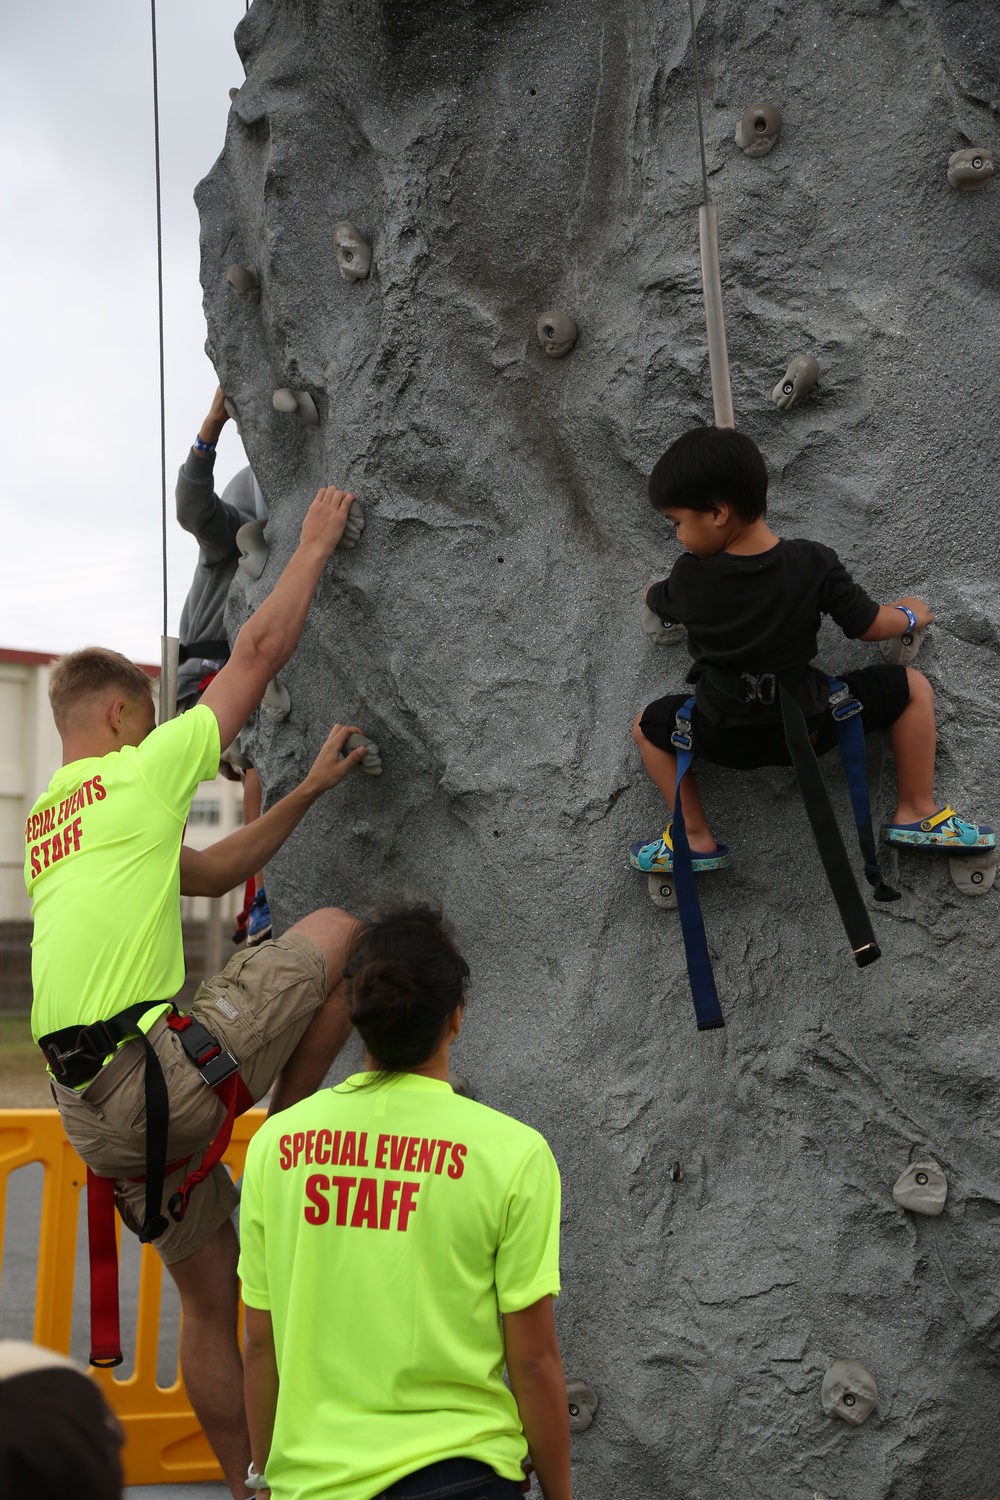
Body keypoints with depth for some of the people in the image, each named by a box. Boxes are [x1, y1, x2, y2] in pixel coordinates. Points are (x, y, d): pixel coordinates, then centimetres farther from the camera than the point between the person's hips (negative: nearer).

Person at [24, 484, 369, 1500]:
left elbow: (208, 871, 29)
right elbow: (258, 652, 3)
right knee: (336, 931, 3)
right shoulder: (140, 775, -1)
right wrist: (315, 543, 15)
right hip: (156, 1072, -8)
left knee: (210, 1294, 19)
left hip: (91, 1105, 9)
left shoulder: (47, 821, 23)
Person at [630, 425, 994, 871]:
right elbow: (870, 626, -5)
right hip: (810, 726, 0)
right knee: (914, 687, 14)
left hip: (724, 739, 0)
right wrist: (912, 615, 18)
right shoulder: (815, 564, -13)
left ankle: (696, 839, 13)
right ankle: (915, 813, 11)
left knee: (648, 725, 26)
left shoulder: (691, 578, -12)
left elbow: (656, 601, 11)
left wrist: (652, 590, 37)